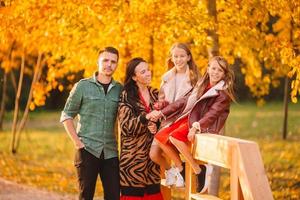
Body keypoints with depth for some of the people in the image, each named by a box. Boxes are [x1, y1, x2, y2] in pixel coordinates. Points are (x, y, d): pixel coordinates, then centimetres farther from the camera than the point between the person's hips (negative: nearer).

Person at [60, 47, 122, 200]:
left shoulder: (120, 89, 7)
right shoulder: (82, 86, 0)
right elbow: (66, 116, 3)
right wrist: (77, 141, -6)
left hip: (111, 151, 3)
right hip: (87, 149, -2)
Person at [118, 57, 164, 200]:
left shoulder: (156, 94, 12)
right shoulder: (126, 97, -3)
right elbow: (126, 126, -11)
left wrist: (155, 126, -8)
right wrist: (146, 118, -25)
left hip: (152, 153, 4)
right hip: (133, 155, -4)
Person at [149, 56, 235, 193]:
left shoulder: (223, 93, -7)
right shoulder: (202, 85, 15)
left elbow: (212, 114, -19)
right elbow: (184, 101, 17)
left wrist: (196, 127, -34)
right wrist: (161, 113, 11)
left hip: (204, 125, -8)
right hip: (187, 119, 8)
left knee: (175, 137, -30)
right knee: (160, 137, -6)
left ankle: (199, 170, -21)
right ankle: (180, 168, 3)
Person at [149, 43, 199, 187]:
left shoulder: (194, 77, 2)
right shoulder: (167, 77, 16)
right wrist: (160, 106, -1)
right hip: (167, 120, 4)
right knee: (154, 154, -11)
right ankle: (170, 170, 18)